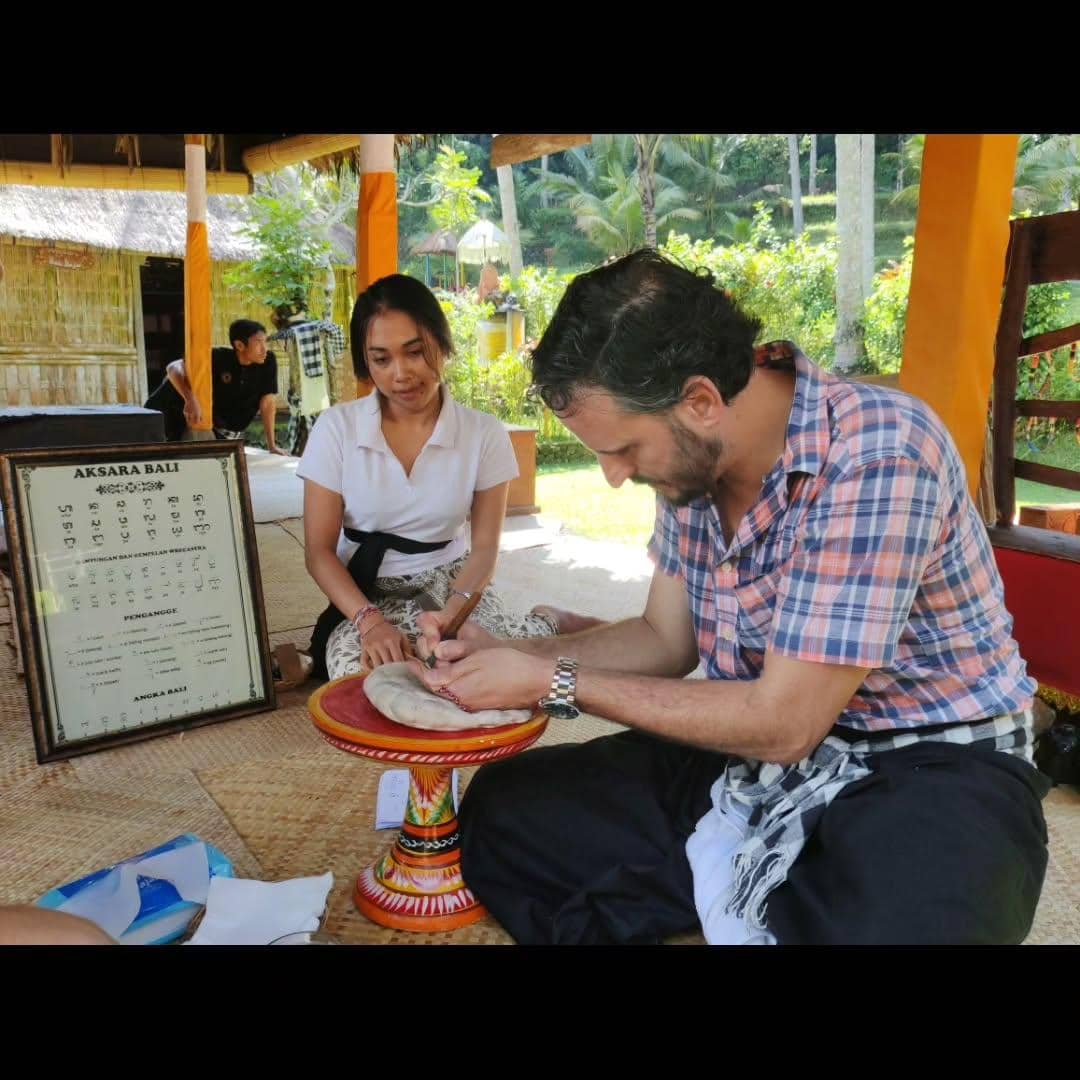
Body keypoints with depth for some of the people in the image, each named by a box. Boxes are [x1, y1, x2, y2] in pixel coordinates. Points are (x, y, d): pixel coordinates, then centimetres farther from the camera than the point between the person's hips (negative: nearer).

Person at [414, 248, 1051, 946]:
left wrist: (553, 685, -18)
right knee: (501, 813, -3)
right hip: (757, 745, 6)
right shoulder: (694, 454, -3)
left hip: (928, 768, -6)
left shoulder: (879, 457, -25)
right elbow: (666, 640, 8)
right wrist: (506, 654, -5)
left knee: (884, 920, -39)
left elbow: (783, 723, -23)